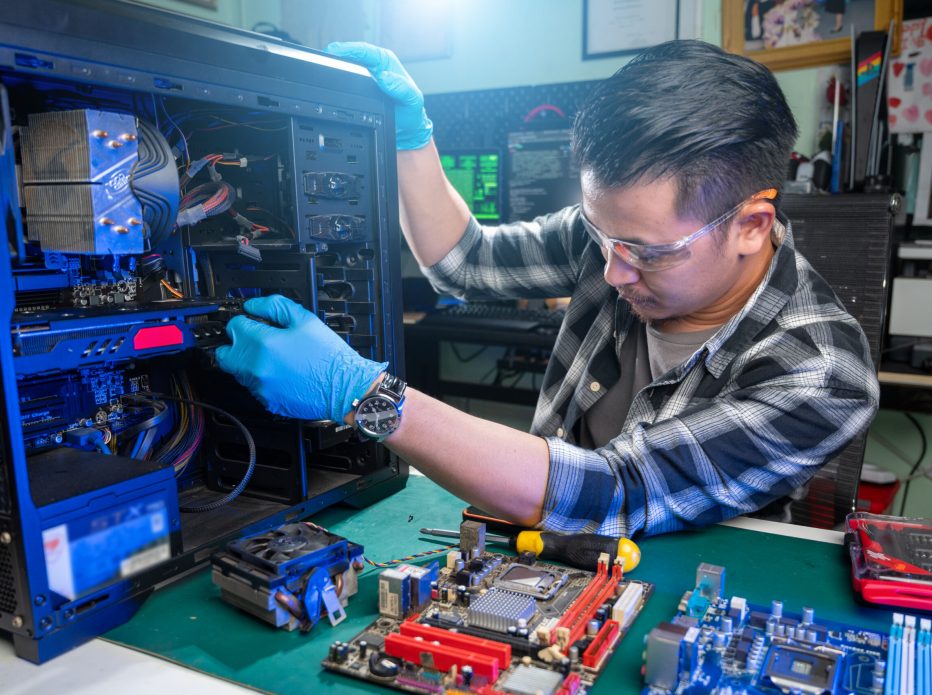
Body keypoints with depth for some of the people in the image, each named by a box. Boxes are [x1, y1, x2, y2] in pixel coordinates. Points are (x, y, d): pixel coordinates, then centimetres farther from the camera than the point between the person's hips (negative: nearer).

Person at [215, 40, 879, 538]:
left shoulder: (820, 377, -26)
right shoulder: (623, 227, -9)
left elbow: (611, 498, -35)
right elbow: (464, 259, 5)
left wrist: (360, 393, -38)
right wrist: (411, 132, -9)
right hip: (542, 547, 5)